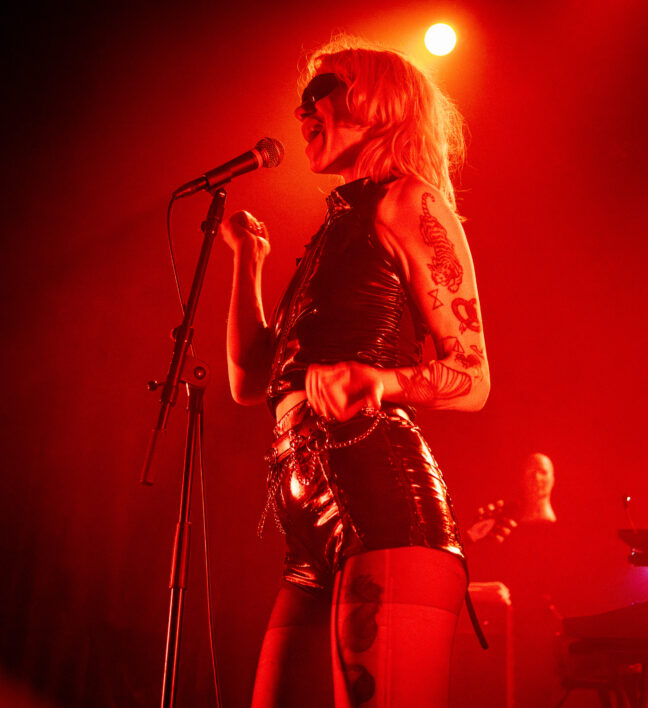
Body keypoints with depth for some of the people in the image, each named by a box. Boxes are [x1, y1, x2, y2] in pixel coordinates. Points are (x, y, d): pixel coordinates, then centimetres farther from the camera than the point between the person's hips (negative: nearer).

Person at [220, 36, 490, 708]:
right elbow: (250, 382, 25)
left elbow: (473, 378, -2)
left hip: (384, 510, -8)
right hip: (316, 539, 8)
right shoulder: (334, 231, 27)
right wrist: (246, 256, 25)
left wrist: (379, 380, -21)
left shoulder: (407, 204, 4)